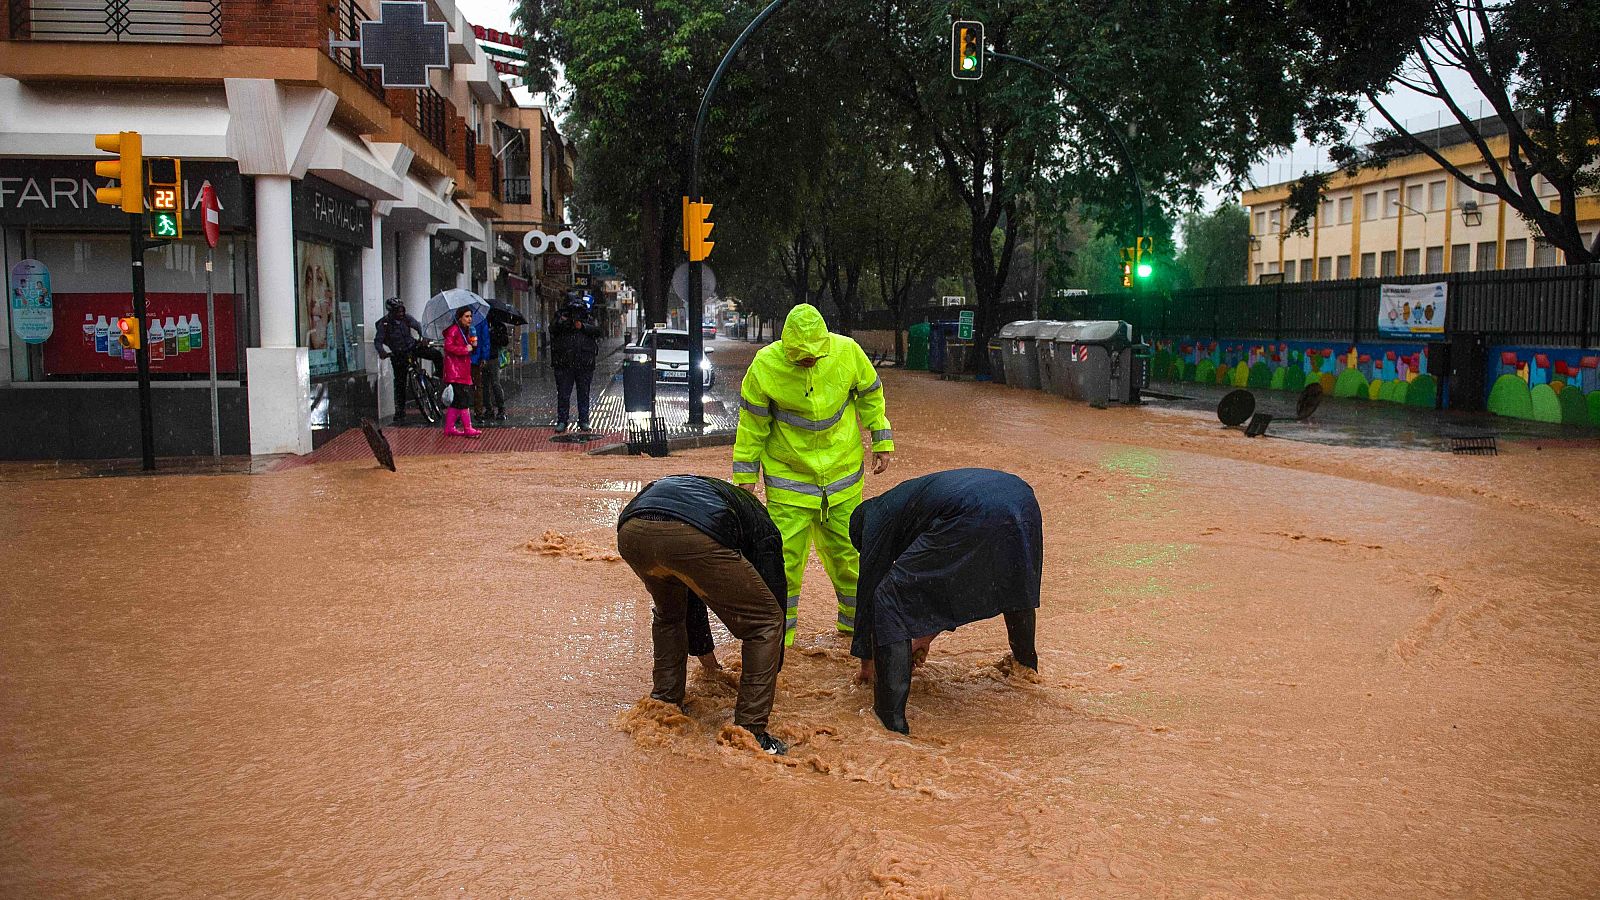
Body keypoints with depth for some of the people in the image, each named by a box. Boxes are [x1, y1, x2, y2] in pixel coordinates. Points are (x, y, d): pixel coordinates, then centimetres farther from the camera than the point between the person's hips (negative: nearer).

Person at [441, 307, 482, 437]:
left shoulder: (467, 331, 18)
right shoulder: (453, 330, -10)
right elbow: (448, 347, -20)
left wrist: (474, 345, 3)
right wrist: (465, 349, -18)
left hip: (464, 369, 10)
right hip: (455, 369, -10)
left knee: (457, 399, 11)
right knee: (464, 399, -11)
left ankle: (449, 427, 17)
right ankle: (468, 429, -9)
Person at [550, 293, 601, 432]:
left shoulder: (588, 319, 9)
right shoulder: (561, 317, 7)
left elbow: (597, 330, -8)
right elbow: (552, 329, -9)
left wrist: (583, 326, -22)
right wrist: (560, 323, -29)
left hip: (585, 364, 1)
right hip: (564, 364, -1)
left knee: (584, 394, 8)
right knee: (563, 394, 2)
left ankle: (583, 421, 15)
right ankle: (562, 421, 9)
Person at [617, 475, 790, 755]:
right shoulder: (763, 529, 31)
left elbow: (690, 595, 52)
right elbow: (775, 598, 31)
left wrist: (706, 658, 61)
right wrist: (771, 673, 44)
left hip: (631, 532, 6)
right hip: (694, 536, -6)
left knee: (668, 614, 38)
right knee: (764, 622, 14)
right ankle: (751, 734, 12)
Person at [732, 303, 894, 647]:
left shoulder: (847, 351, -14)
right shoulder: (765, 365, -19)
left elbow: (870, 395, 4)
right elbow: (752, 424, -7)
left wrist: (882, 443, 5)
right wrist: (745, 475, -4)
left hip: (842, 471, 2)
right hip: (788, 474, -2)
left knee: (846, 548, 12)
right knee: (785, 554, -4)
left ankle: (855, 619, 31)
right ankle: (778, 633, 10)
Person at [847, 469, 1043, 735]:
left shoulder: (879, 516, 22)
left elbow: (870, 584, 25)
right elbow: (950, 578, 53)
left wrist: (867, 660, 36)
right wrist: (928, 631, 64)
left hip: (972, 518, -8)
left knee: (888, 599, 4)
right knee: (1016, 588, 40)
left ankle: (891, 721, -1)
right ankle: (1025, 660, 64)